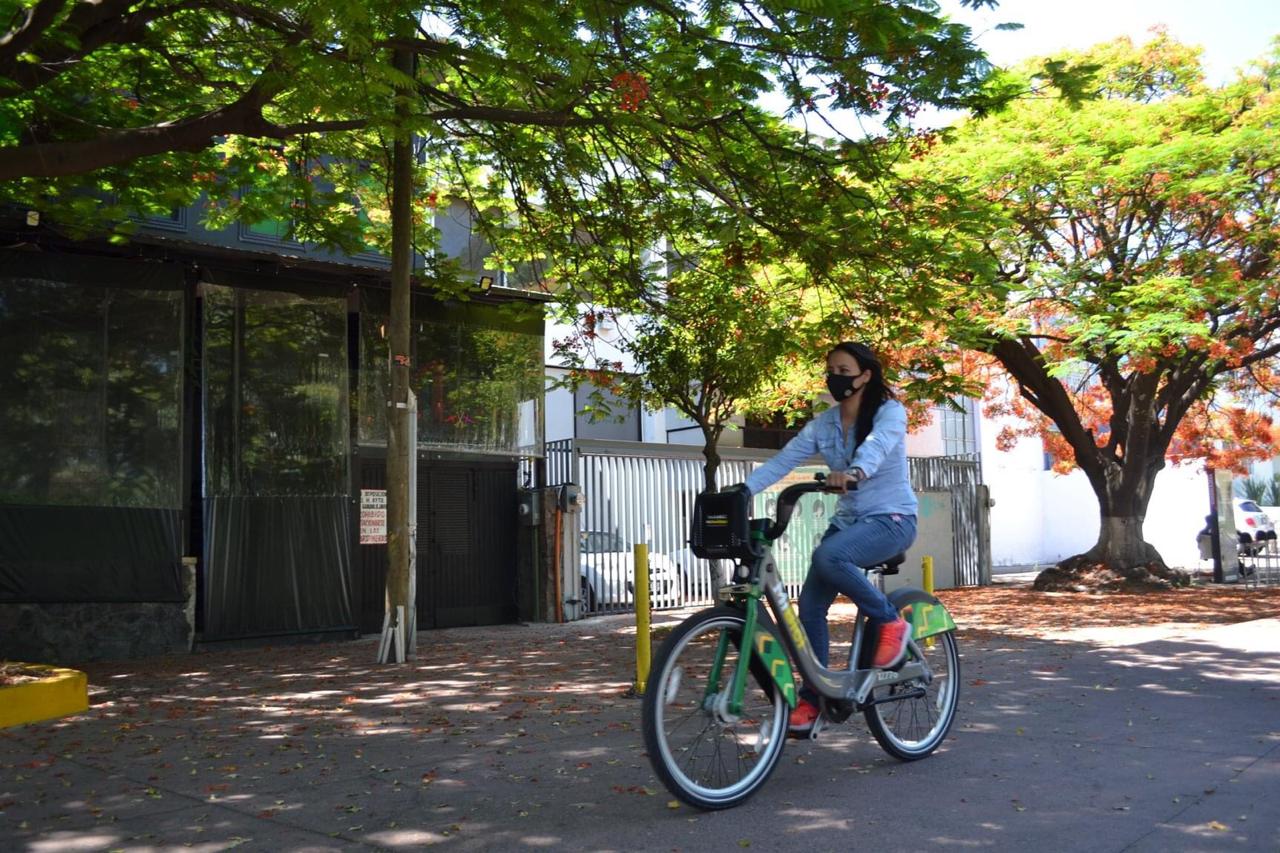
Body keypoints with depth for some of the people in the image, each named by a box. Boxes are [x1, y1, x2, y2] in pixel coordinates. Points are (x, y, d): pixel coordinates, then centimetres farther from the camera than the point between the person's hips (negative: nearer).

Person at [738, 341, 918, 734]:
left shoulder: (889, 412, -9)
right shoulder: (823, 424, 5)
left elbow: (877, 444, -32)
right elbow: (783, 460, -6)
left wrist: (856, 471, -55)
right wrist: (742, 490, -22)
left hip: (892, 519, -6)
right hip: (847, 519, 6)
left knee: (828, 556, -34)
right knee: (809, 605, -7)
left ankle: (890, 622, -13)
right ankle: (812, 697, 6)